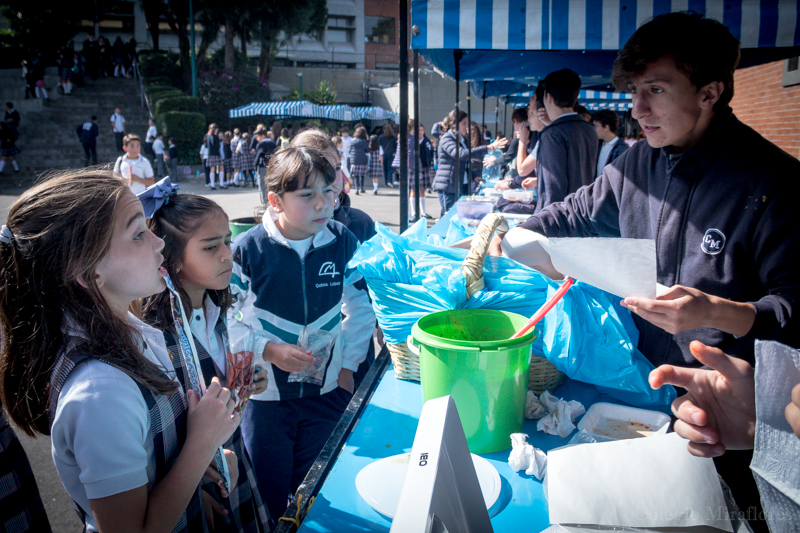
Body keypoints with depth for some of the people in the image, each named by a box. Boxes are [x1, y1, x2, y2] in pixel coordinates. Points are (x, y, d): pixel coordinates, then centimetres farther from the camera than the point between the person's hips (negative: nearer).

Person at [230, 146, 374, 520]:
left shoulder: (343, 242, -6)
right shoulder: (246, 250, -15)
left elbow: (360, 307, 4)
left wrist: (348, 366, 2)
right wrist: (267, 350, -19)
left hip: (327, 389, 2)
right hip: (265, 393, -2)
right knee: (269, 496, 16)